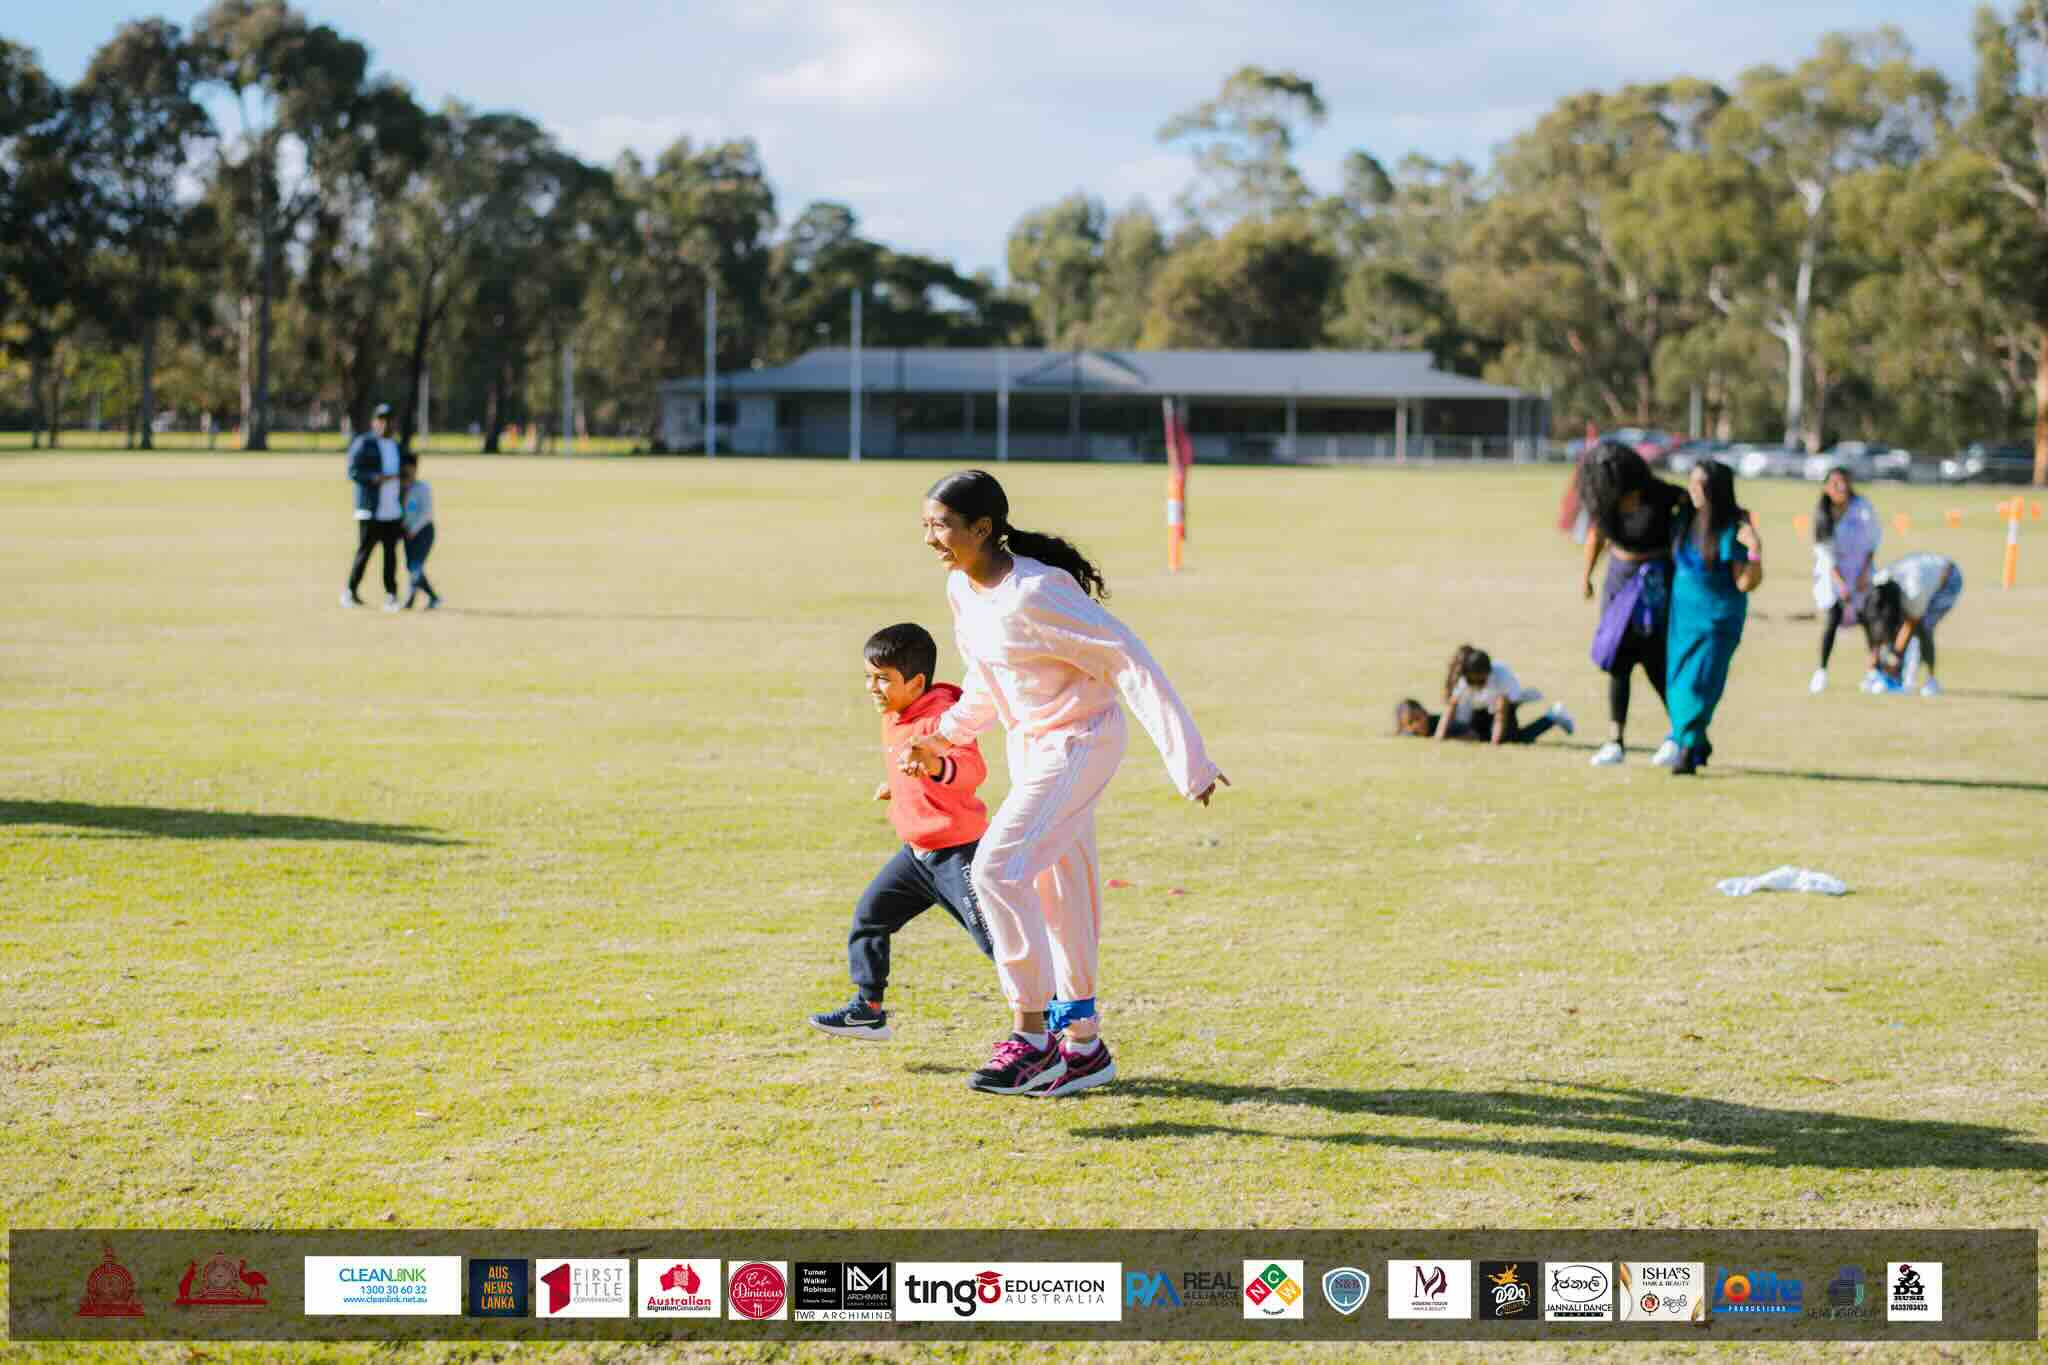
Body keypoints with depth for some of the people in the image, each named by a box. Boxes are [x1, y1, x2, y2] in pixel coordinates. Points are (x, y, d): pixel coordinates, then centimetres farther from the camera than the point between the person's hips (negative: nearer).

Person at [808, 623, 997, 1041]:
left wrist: (937, 767, -60)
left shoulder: (940, 718, -22)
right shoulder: (894, 719, 8)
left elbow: (973, 769, -42)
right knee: (870, 914, 13)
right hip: (917, 850, 10)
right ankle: (868, 1010, 23)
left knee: (991, 933, -10)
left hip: (956, 850, -10)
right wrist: (896, 786, 38)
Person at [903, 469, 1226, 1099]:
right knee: (1057, 890, 13)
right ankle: (1082, 1040, 22)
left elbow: (1131, 662, -24)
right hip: (1029, 743, 9)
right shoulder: (961, 588, 1)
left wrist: (1187, 758, -25)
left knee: (997, 869, -19)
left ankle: (1033, 1036, -12)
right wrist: (944, 737, 17)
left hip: (1078, 743, -9)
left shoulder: (1033, 594, -26)